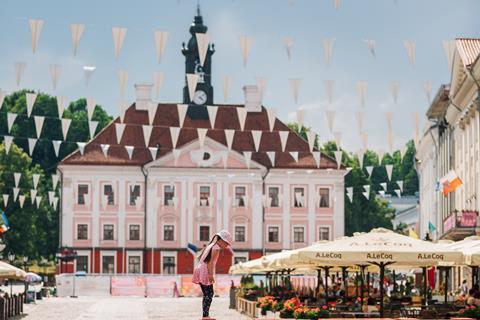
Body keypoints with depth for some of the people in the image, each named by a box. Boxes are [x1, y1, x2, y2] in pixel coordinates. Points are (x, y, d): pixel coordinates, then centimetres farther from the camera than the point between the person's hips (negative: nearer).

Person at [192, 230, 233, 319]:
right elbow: (211, 262, -18)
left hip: (199, 269, 9)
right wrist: (211, 274, -23)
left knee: (206, 294, 12)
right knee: (209, 293, -8)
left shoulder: (210, 246, 21)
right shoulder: (216, 248, -8)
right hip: (205, 271, -9)